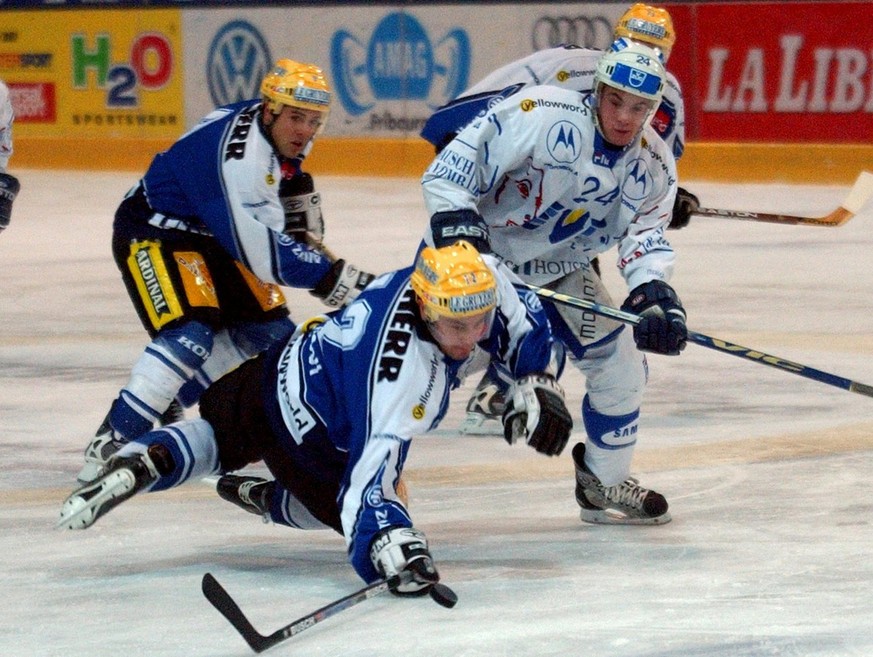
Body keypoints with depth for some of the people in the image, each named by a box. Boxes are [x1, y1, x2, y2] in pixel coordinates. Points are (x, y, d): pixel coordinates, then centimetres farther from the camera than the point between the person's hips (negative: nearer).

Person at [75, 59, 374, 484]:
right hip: (153, 235, -10)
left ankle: (168, 404, 23)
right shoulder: (237, 158, -34)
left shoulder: (271, 129, -5)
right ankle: (111, 444, -25)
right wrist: (337, 278, -33)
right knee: (189, 334, -27)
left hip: (210, 235, 10)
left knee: (267, 331, 11)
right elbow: (262, 250, -34)